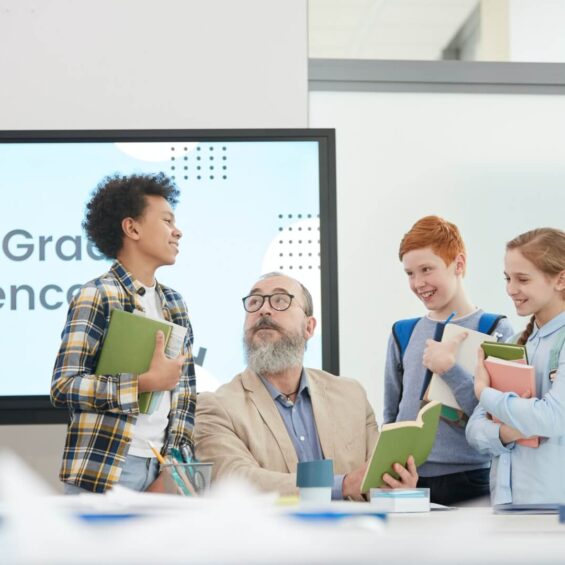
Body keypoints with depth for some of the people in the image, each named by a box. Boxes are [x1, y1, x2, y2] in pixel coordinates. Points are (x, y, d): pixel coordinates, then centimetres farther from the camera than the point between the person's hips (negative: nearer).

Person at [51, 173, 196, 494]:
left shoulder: (175, 304, 14)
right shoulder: (97, 296, -6)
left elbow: (186, 392, 12)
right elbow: (64, 387, -13)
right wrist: (147, 382, -19)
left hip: (159, 468, 6)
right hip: (104, 471, -6)